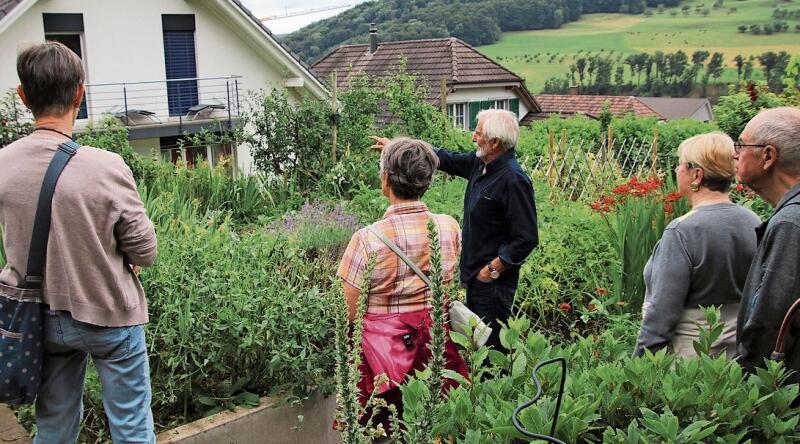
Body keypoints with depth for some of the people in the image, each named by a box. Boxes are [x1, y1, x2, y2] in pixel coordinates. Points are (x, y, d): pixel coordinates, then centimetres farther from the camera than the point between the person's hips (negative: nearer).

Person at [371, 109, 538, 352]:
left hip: (494, 280, -10)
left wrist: (493, 269, -18)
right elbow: (447, 159, 20)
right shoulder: (479, 164, 4)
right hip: (476, 276, 10)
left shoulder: (514, 180, -23)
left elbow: (527, 239, -23)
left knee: (491, 345, -4)